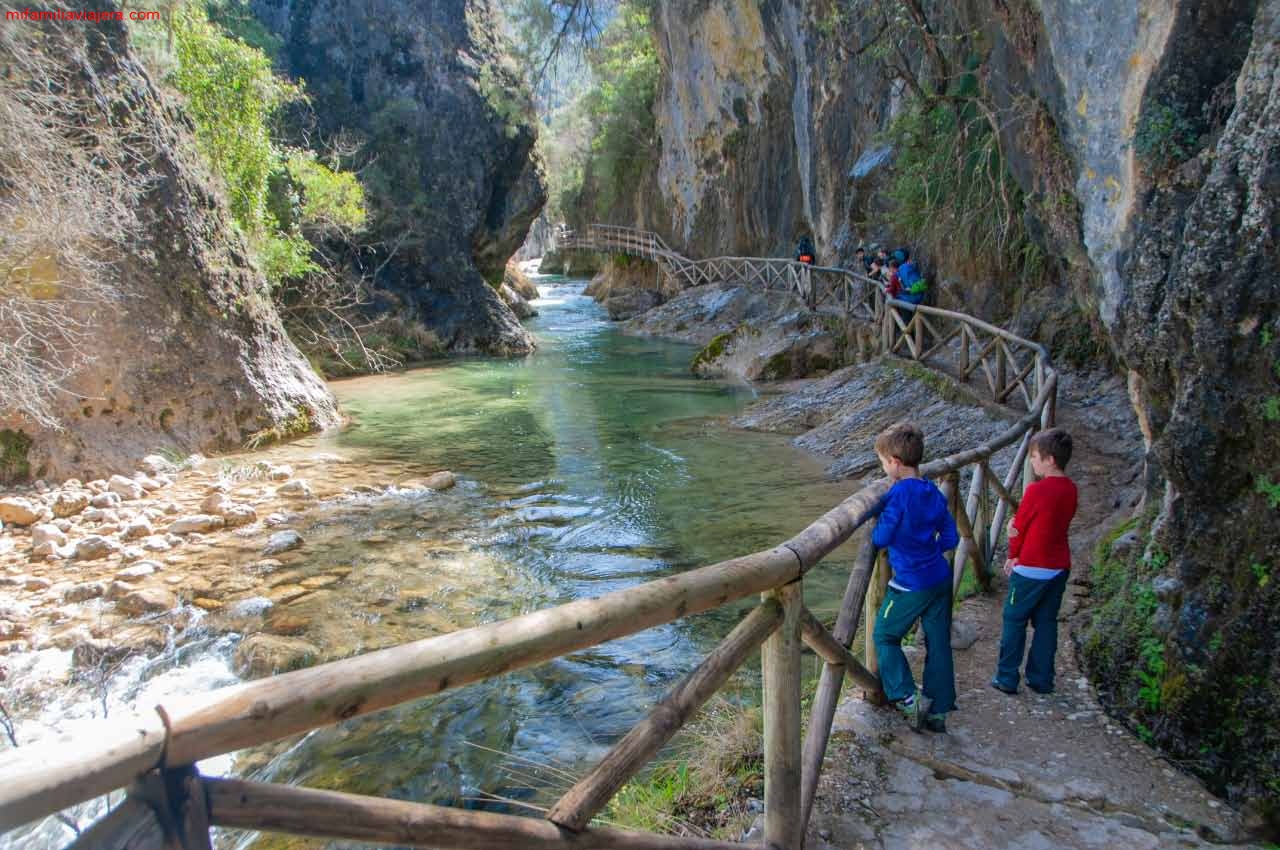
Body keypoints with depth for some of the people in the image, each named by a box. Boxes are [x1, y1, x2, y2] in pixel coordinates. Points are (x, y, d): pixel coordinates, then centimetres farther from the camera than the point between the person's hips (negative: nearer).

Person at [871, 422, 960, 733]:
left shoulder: (899, 494, -19)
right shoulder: (934, 493, 3)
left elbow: (881, 539, -16)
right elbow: (951, 538, 7)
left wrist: (875, 527, 4)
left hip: (911, 585, -7)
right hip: (940, 579, 7)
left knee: (885, 637, 11)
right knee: (938, 644, 12)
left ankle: (910, 699, 6)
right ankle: (938, 712, 20)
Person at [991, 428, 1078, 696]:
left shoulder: (1036, 490, -19)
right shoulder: (1070, 489, 4)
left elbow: (1019, 527, -8)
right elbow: (1051, 524, 6)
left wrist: (1013, 556, 9)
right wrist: (1016, 526, -10)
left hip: (1031, 568, -7)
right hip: (1059, 567, 7)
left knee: (1014, 621, 5)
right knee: (1046, 622, 13)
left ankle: (1007, 678, 9)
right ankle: (1042, 680, 18)